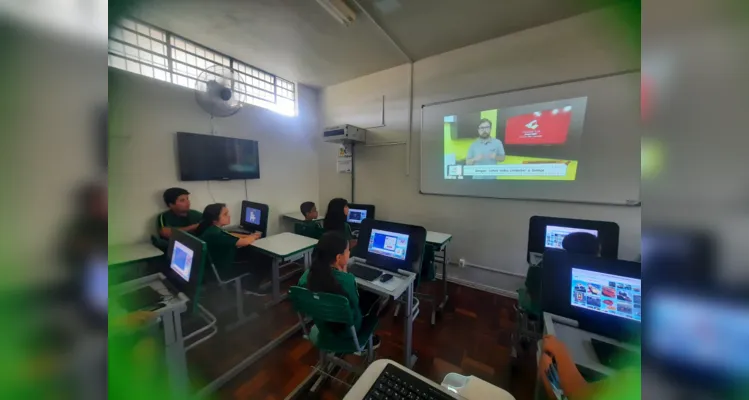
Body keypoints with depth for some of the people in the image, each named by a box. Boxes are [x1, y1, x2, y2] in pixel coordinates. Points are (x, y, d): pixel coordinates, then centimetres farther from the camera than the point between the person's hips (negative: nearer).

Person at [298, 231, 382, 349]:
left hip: (323, 327, 6)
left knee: (365, 294, 24)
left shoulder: (307, 275, -18)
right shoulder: (347, 280, -34)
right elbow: (355, 304, -15)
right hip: (347, 330, -5)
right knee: (375, 298, 18)